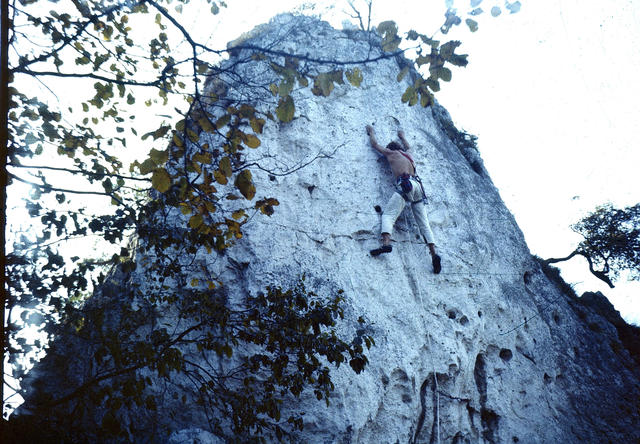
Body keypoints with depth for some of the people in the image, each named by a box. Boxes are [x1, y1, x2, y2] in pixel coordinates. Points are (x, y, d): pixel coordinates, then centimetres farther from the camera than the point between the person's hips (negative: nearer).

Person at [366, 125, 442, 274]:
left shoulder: (391, 153, 18)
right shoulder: (407, 154, 33)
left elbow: (375, 144, 32)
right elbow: (408, 147, 59)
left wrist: (371, 132, 50)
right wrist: (402, 137, 75)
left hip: (405, 184, -5)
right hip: (417, 185, 5)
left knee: (388, 215, -13)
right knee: (424, 223, -1)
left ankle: (386, 243, -38)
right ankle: (433, 253, -16)